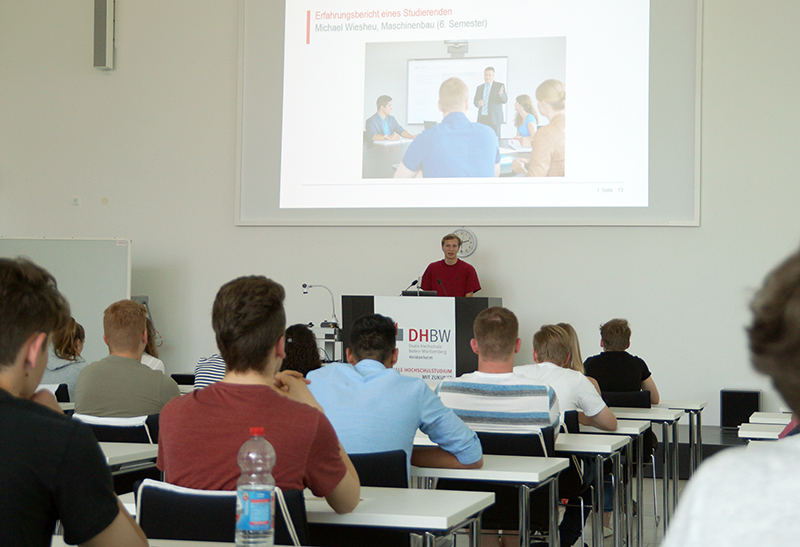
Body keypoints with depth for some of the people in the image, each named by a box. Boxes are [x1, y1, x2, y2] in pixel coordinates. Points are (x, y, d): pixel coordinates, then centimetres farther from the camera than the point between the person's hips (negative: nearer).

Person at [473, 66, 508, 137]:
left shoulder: (499, 86, 3)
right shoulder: (479, 88, 15)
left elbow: (505, 100, -5)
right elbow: (475, 101, 14)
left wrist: (501, 94, -28)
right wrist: (478, 103, -10)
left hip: (494, 119, -3)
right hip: (482, 119, 3)